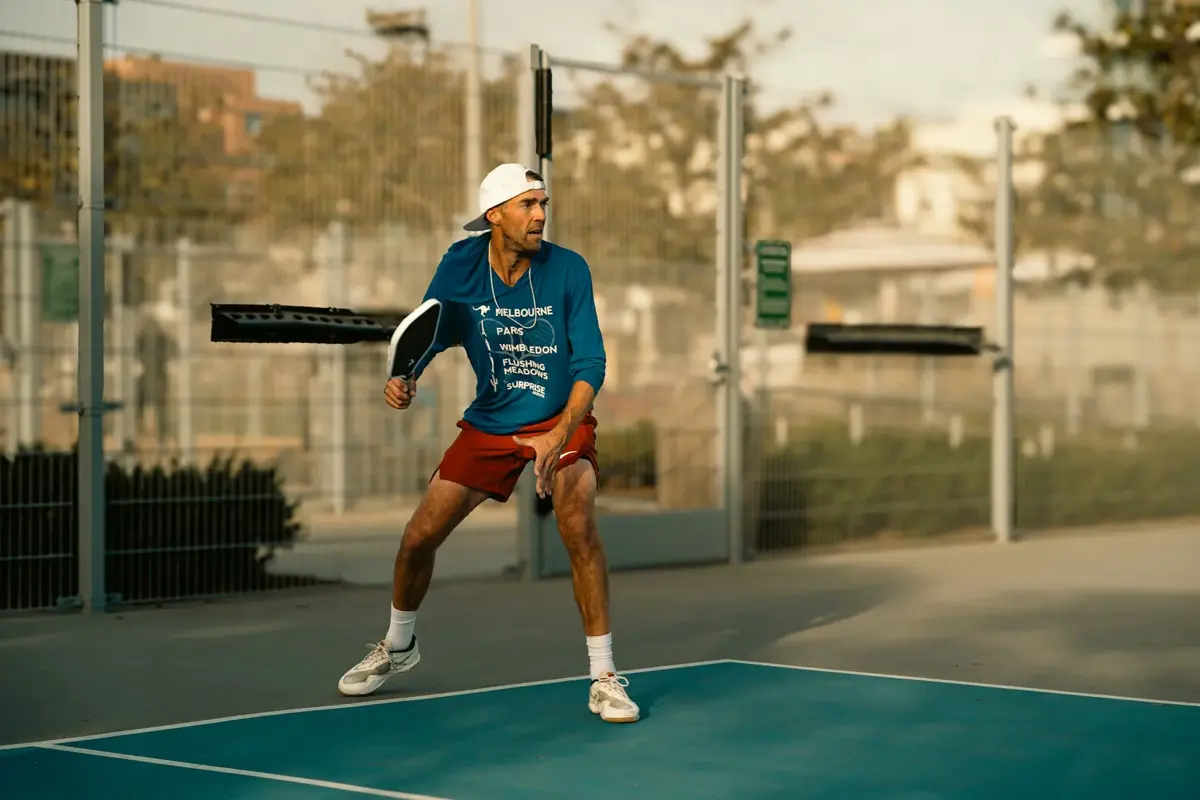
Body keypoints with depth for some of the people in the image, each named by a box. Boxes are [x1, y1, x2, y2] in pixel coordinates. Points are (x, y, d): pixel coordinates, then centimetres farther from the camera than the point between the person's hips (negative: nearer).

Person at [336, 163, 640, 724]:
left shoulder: (568, 269, -16)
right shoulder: (460, 267, -11)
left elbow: (590, 363, -19)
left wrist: (560, 436, -33)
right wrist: (404, 379, -26)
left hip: (561, 422, -2)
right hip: (488, 425, 3)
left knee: (579, 528, -26)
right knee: (418, 537, 2)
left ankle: (604, 677, -15)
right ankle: (397, 648, 32)